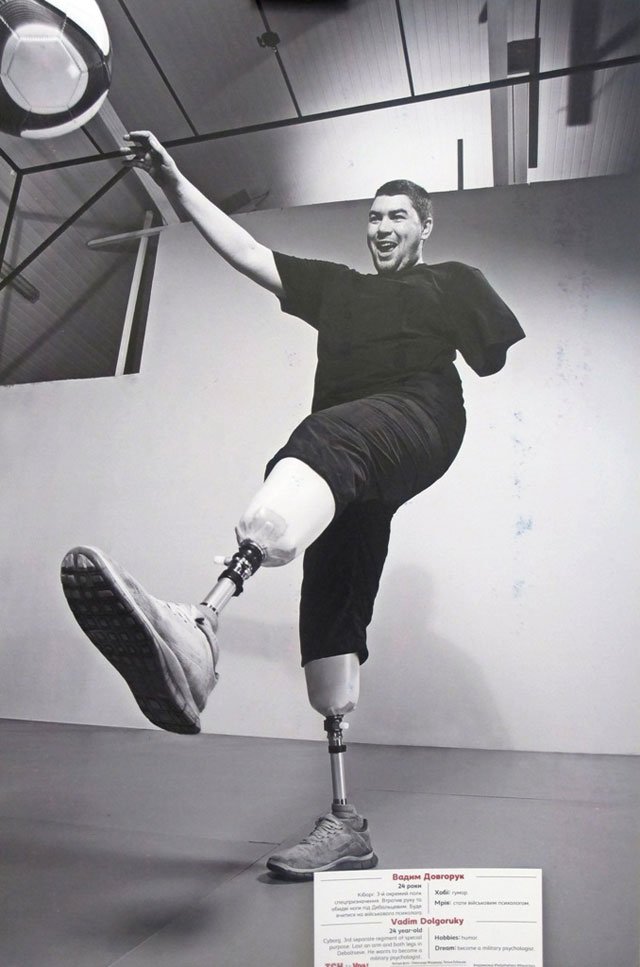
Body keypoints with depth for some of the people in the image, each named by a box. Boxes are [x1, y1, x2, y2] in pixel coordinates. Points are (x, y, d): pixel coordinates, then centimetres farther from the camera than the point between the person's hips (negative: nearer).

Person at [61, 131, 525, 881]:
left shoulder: (453, 283, 28)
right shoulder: (334, 287, 35)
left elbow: (505, 362, 23)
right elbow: (243, 250, 27)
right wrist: (173, 182, 20)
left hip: (419, 419, -5)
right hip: (349, 472, 5)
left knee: (324, 442, -39)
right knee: (329, 615, -6)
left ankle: (200, 624, -66)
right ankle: (345, 825, -1)